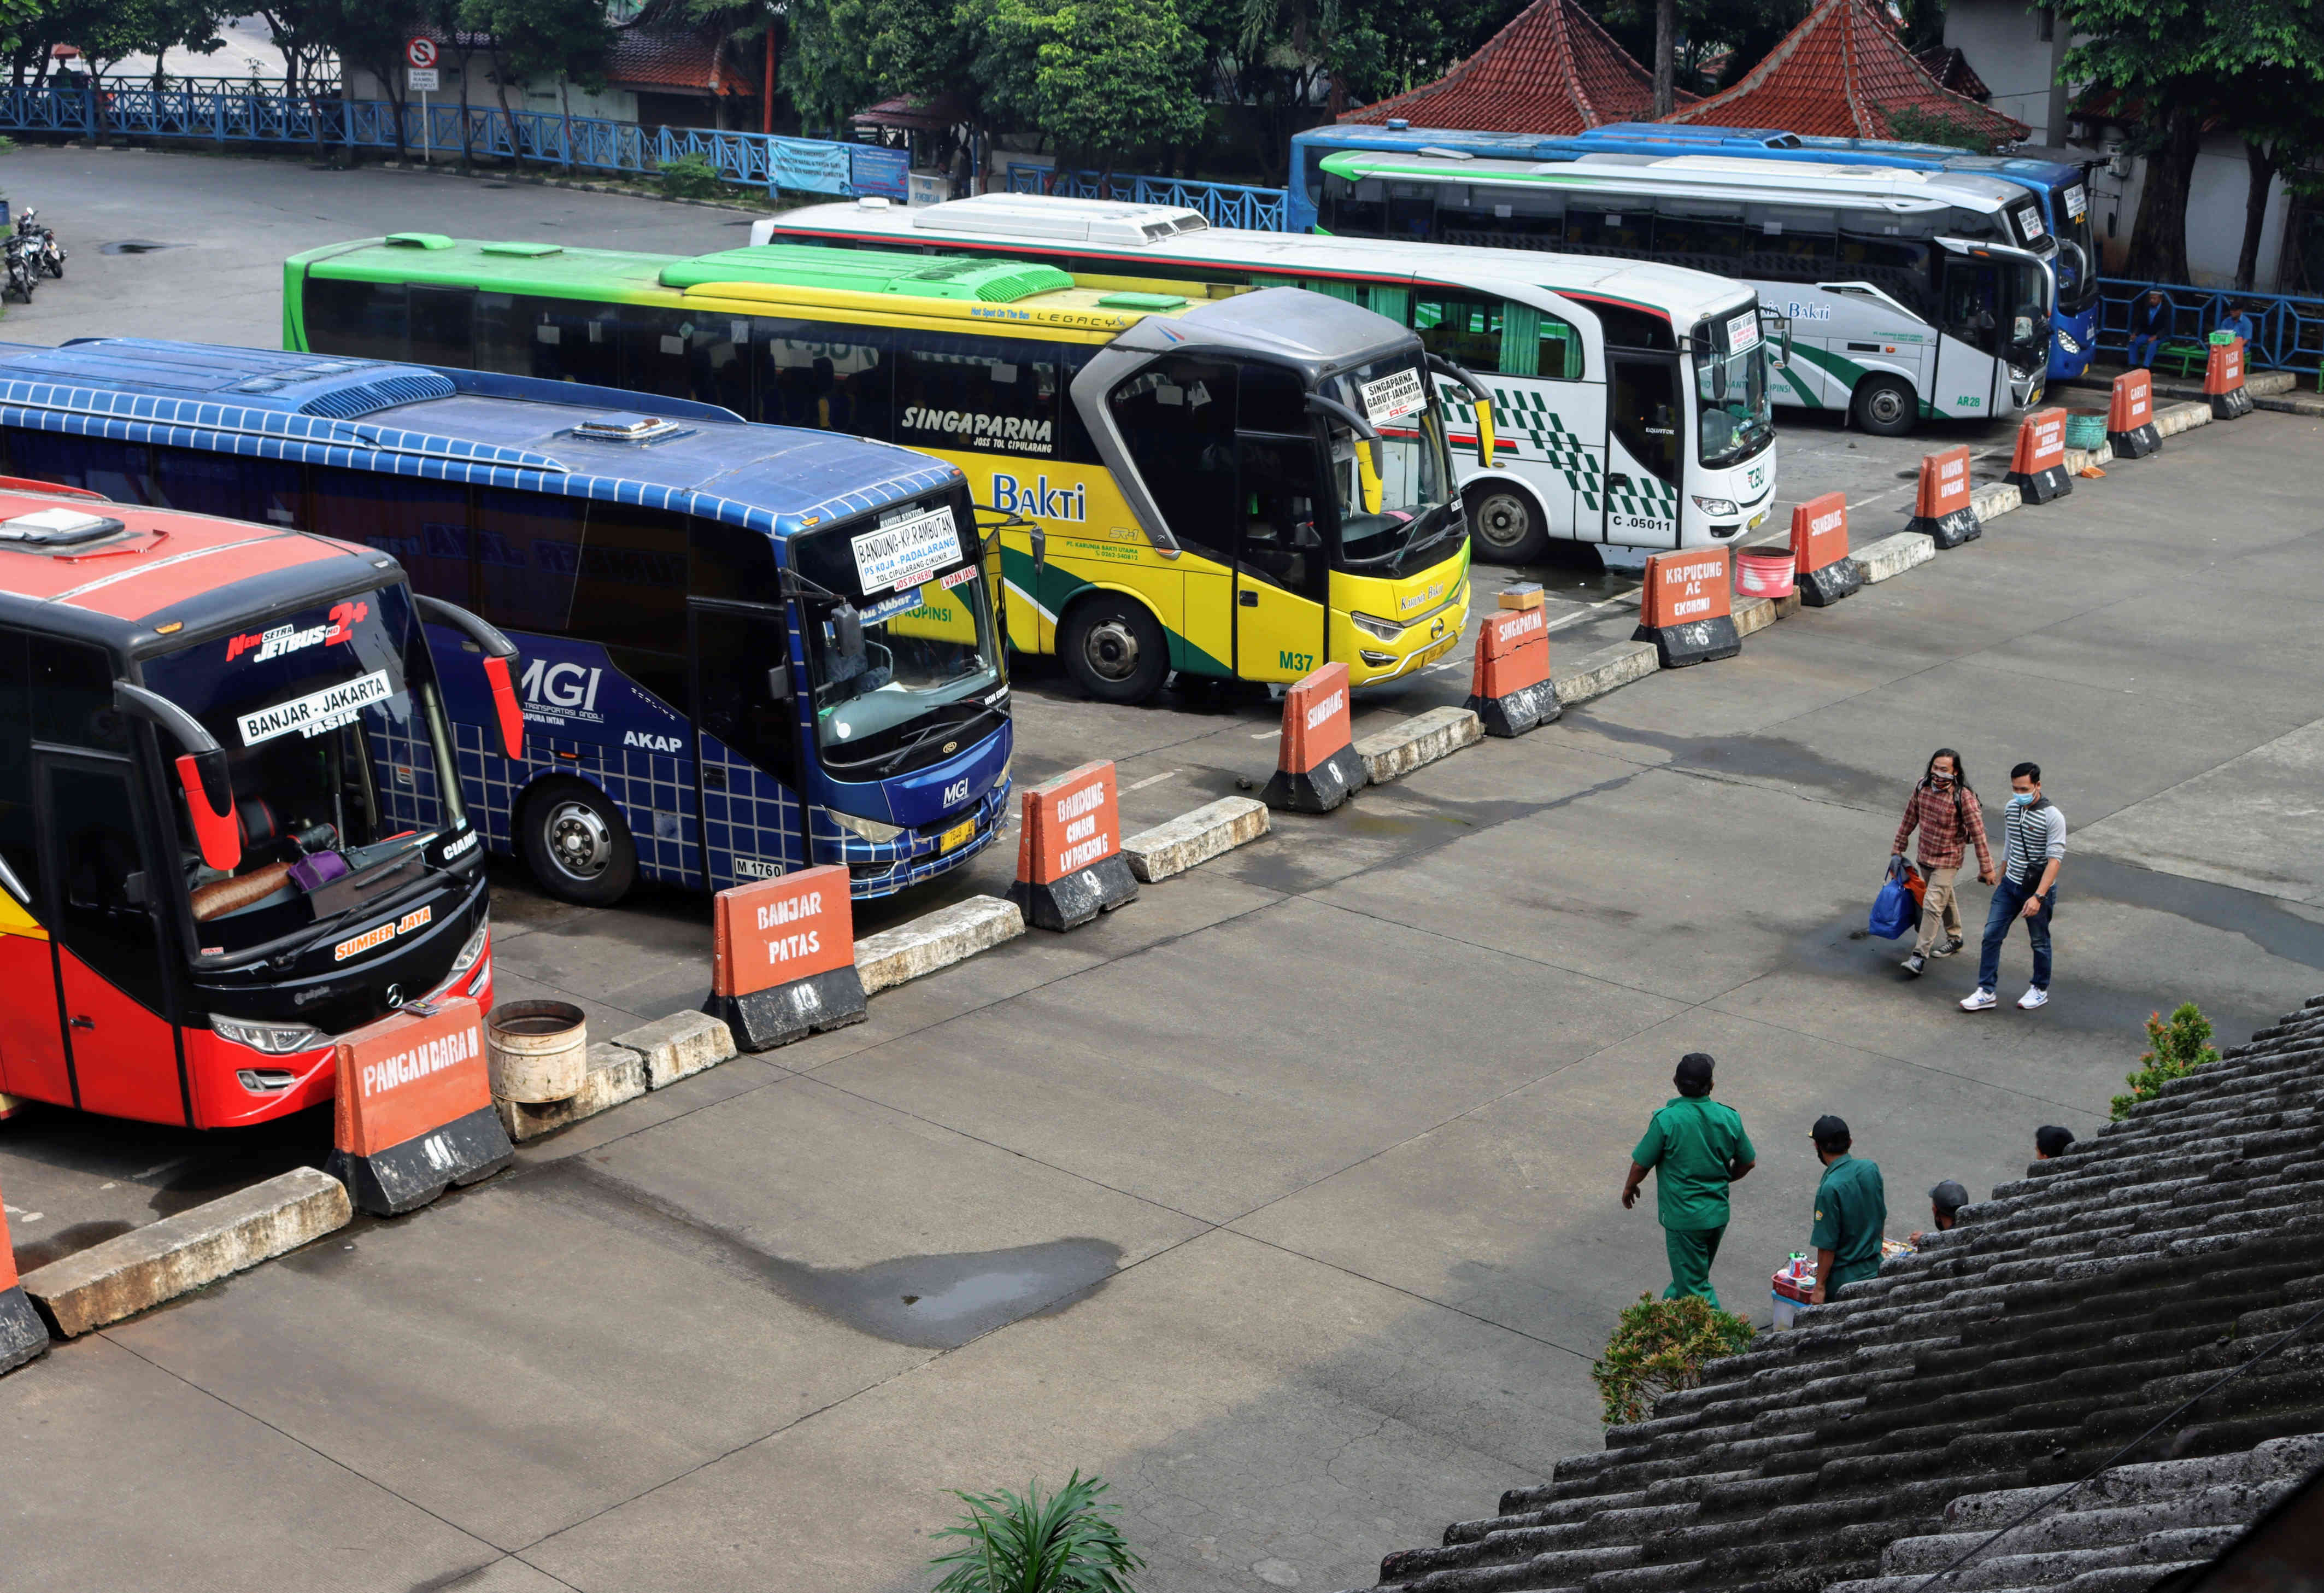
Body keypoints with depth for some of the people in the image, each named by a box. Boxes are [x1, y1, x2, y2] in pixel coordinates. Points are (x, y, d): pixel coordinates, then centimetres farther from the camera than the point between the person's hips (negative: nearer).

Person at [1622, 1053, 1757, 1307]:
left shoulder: (1667, 1119, -21)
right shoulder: (1728, 1117, -7)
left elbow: (1641, 1164, -12)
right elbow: (1748, 1162, 6)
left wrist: (1629, 1188, 9)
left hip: (1683, 1216, -6)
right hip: (1718, 1214, 6)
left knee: (1696, 1288, 5)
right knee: (1694, 1274, 26)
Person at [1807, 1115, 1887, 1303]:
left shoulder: (1830, 1188, -24)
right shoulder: (1871, 1169, -4)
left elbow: (1827, 1246, -20)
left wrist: (1820, 1287, -11)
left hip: (1843, 1279, -6)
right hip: (1874, 1270, 7)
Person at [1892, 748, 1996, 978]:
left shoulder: (1964, 798, -23)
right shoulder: (1922, 787, -6)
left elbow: (1978, 835, -17)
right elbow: (1910, 819, 7)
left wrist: (1986, 868, -13)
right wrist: (1898, 849, 12)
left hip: (1947, 860, -6)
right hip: (1925, 856, 6)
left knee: (1933, 905, -12)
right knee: (1945, 899, 24)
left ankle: (1920, 955, -10)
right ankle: (1954, 938, 43)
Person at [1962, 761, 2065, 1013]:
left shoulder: (2052, 817, -20)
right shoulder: (2012, 808, 2)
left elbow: (2055, 860, -24)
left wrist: (2038, 897, -30)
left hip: (2038, 889, -6)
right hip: (2010, 886, 6)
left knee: (2039, 942, 11)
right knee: (1991, 935, 1)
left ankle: (2040, 990, 30)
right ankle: (1986, 992, 7)